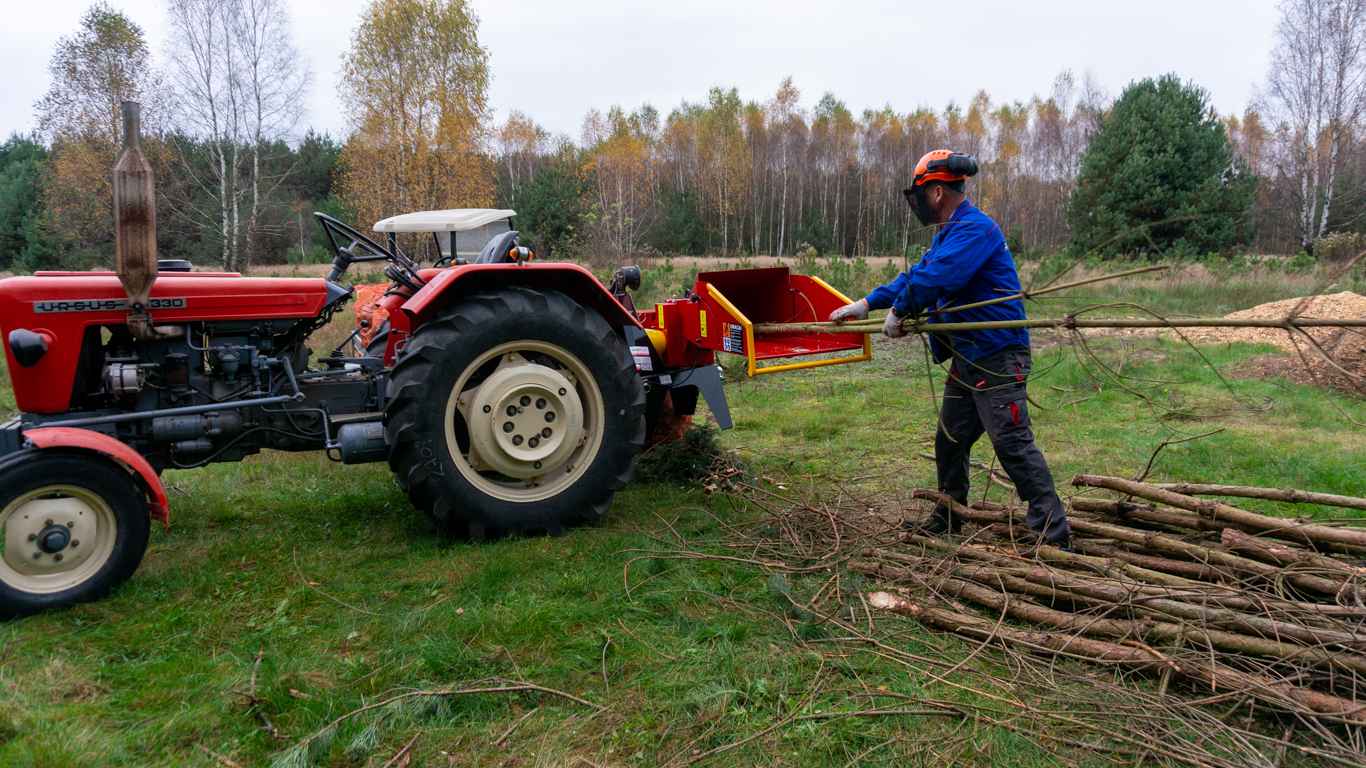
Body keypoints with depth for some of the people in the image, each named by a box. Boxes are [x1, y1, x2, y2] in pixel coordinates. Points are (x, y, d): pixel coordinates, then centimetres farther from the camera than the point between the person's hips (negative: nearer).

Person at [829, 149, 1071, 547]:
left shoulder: (975, 228, -17)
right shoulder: (949, 233, 17)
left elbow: (934, 279, -27)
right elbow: (917, 274, 22)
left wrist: (899, 312, -12)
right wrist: (868, 302, 16)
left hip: (997, 358, -11)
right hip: (967, 358, 11)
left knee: (1012, 444, -11)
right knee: (950, 441, 18)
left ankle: (1054, 534, -6)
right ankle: (946, 523, 32)